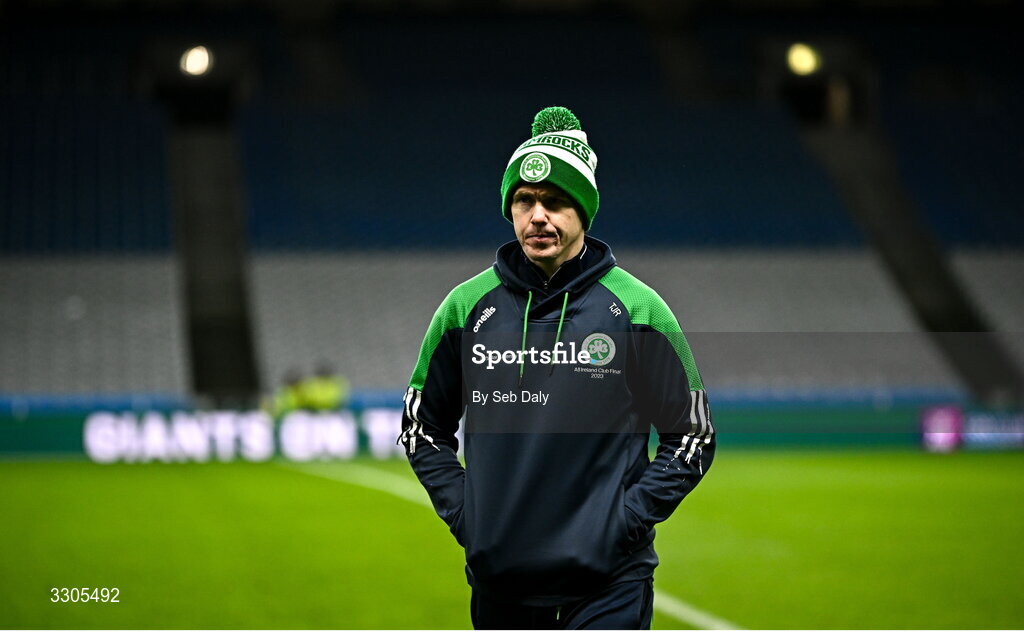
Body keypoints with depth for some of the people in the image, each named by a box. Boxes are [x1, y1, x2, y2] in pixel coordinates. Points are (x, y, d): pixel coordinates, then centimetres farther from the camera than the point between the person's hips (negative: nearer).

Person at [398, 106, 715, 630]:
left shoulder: (637, 309, -2)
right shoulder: (467, 307, 4)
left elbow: (692, 439, 2)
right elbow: (422, 428, 14)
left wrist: (623, 522, -7)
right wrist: (464, 516, 2)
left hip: (608, 582, -3)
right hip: (497, 575, 3)